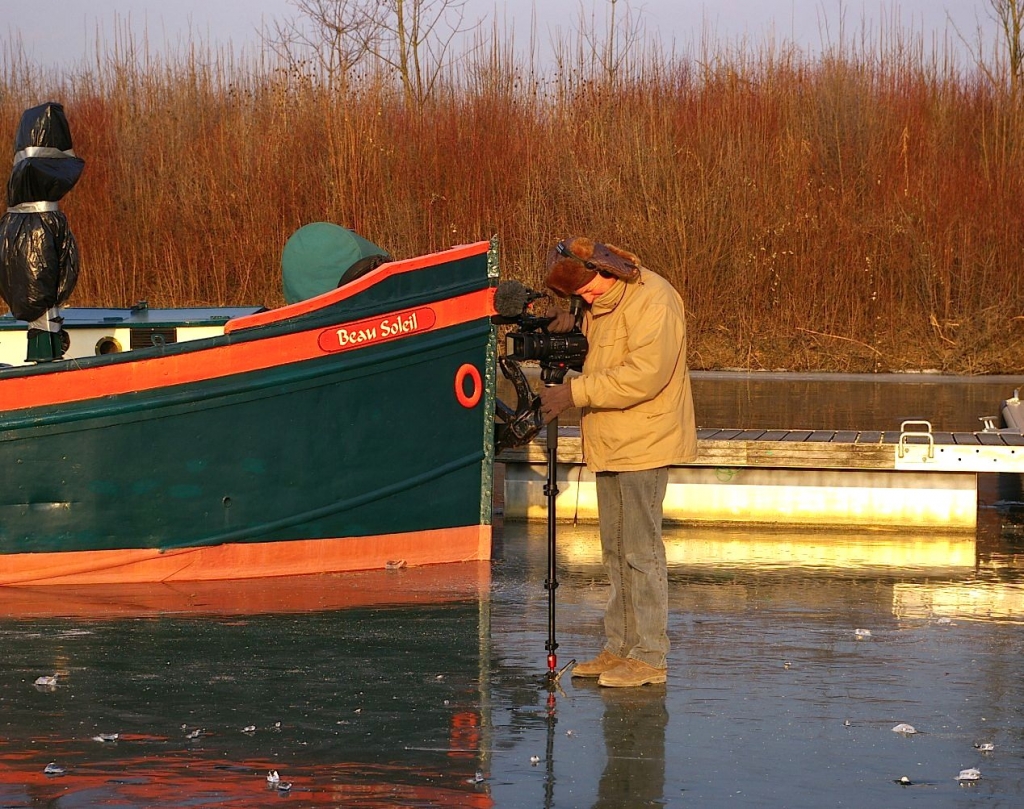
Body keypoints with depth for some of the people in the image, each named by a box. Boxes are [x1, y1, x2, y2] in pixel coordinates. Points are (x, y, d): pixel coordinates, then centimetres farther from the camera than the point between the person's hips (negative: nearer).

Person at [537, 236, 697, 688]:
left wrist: (575, 393, -21)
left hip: (644, 445, -9)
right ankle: (620, 648, 19)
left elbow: (644, 375, -24)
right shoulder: (600, 303, 12)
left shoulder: (653, 300, -17)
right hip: (611, 443, 9)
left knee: (640, 551, -7)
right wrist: (571, 332, 1)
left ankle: (649, 656, -3)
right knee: (616, 551, 12)